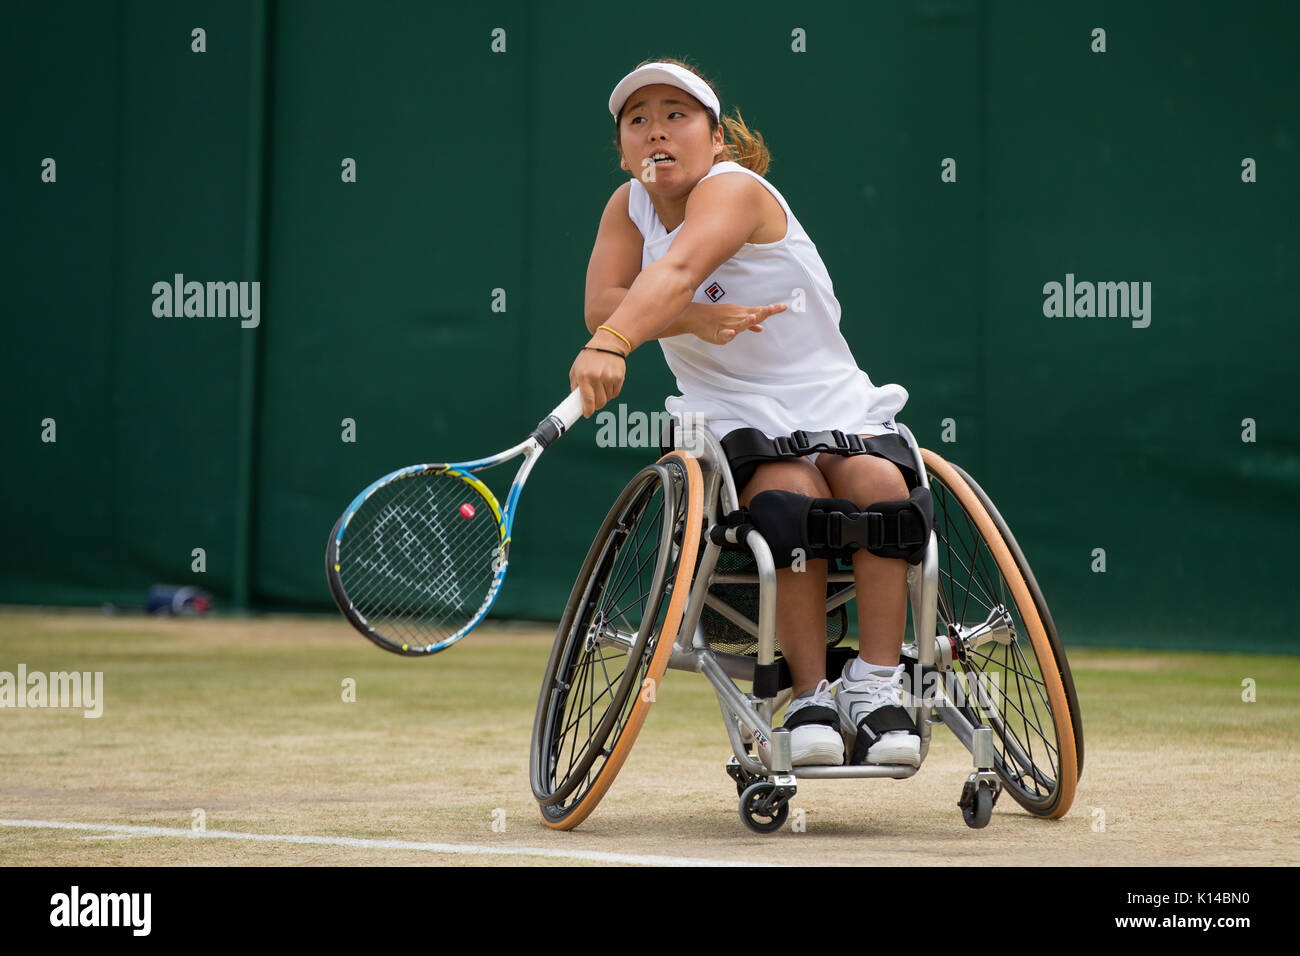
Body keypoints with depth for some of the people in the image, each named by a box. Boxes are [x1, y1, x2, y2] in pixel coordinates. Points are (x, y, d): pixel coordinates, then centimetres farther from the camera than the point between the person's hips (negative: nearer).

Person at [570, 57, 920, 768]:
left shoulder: (735, 189, -15)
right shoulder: (630, 207, 5)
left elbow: (678, 270, -37)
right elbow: (601, 302, -11)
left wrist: (611, 344, -54)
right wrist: (691, 319, -28)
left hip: (834, 401, -2)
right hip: (731, 414, 2)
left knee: (878, 482, -33)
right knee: (793, 493, -31)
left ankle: (875, 685, -26)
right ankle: (810, 694, -28)